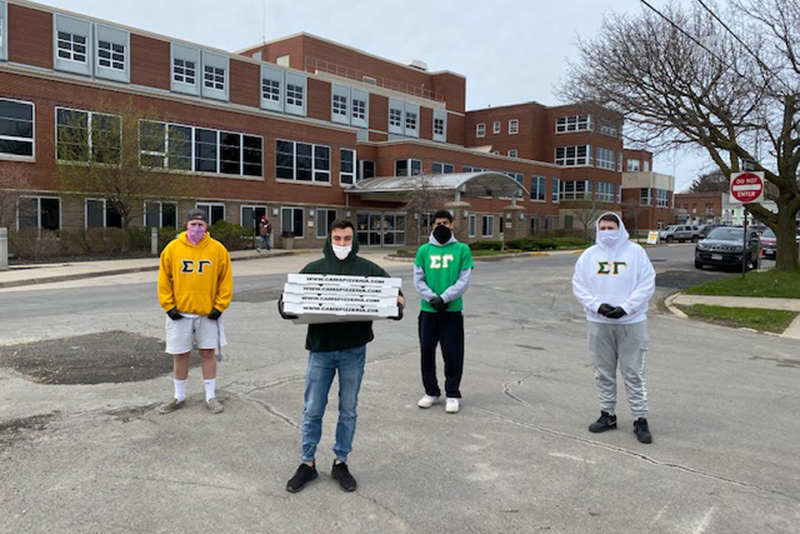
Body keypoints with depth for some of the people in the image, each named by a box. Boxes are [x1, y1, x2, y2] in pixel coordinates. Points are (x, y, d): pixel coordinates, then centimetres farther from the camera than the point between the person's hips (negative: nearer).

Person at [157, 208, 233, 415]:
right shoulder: (172, 248, -1)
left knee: (208, 353, 6)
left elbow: (225, 279, 1)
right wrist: (168, 305, -3)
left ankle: (211, 397, 18)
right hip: (180, 313, 1)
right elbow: (164, 279, 3)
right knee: (180, 354, 9)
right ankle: (179, 397, 25)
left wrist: (220, 306, -5)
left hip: (208, 312, -1)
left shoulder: (218, 249, -3)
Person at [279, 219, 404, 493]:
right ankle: (307, 463, 24)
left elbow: (394, 293, 8)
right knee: (312, 411, 7)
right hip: (320, 349, 0)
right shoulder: (313, 269, 7)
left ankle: (341, 462, 26)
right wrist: (286, 306, -17)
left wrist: (397, 302, -15)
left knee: (348, 411, 10)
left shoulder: (369, 269, 6)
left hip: (353, 350, 0)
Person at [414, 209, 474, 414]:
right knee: (427, 351, 8)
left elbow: (464, 281, -4)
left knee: (453, 354, 2)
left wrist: (444, 298, -14)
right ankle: (431, 392, 23)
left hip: (452, 310, -2)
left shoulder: (462, 250, 1)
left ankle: (453, 394, 15)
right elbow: (418, 279, 3)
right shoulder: (424, 250, 6)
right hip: (428, 310, 2)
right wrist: (432, 298, -11)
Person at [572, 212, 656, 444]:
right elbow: (579, 286, 3)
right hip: (599, 323, 3)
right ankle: (608, 414, 24)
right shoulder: (589, 255, 7)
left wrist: (625, 307, -14)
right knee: (603, 373, 11)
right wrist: (598, 306, -12)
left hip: (630, 323, -2)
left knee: (634, 373, 1)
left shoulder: (636, 252, 0)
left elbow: (647, 285, -4)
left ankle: (640, 419, 11)